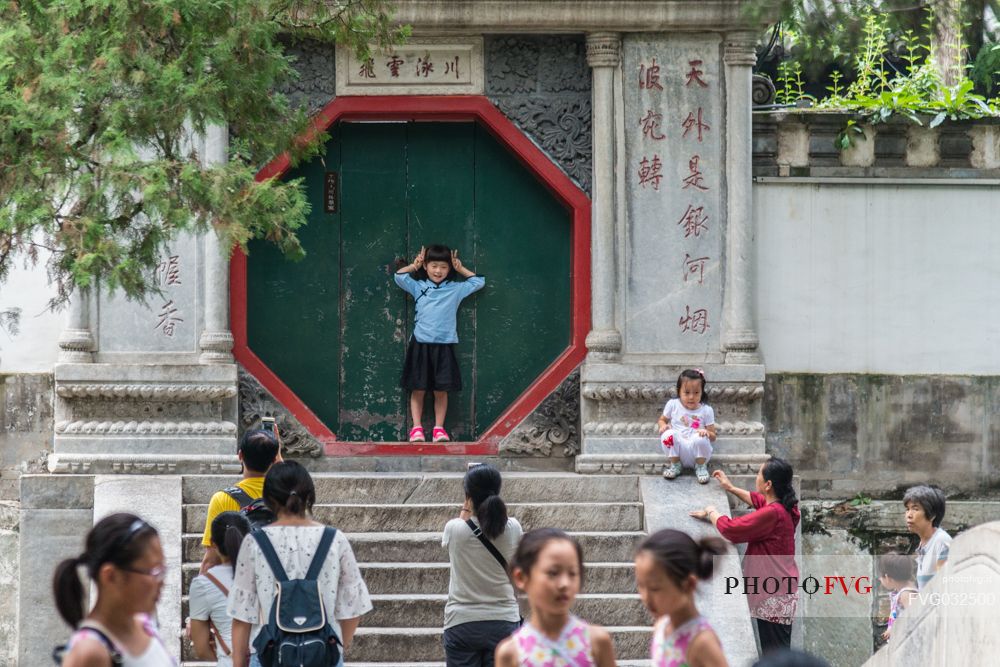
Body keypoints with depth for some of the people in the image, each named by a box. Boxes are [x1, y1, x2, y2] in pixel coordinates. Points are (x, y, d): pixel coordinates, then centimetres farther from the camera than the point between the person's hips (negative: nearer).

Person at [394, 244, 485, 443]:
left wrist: (460, 268, 10)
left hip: (444, 346, 0)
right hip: (420, 344, 0)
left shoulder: (455, 289, 8)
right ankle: (417, 428, 2)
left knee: (441, 390, 1)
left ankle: (439, 428, 6)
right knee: (418, 389, 0)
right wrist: (415, 265, 9)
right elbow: (399, 276, 4)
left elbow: (478, 281, 13)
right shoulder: (418, 287, 8)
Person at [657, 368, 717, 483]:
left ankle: (701, 466, -6)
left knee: (700, 438, -35)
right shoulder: (673, 405, 5)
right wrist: (663, 426, -5)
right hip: (678, 450, 1)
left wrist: (707, 433, -21)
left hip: (697, 451, -1)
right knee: (668, 434, -31)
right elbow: (662, 420, 20)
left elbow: (713, 437, 4)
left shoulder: (706, 410, 2)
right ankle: (675, 465, -6)